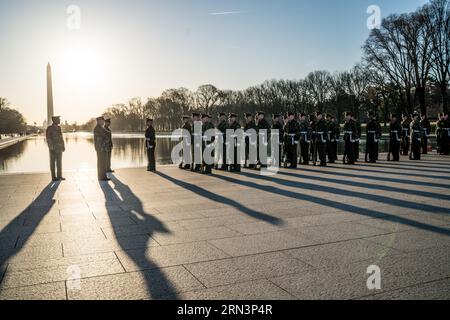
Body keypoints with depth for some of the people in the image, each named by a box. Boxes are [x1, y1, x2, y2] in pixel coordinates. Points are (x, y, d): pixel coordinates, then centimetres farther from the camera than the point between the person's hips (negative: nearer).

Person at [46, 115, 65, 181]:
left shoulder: (59, 127, 12)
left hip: (59, 148, 7)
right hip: (53, 148, -7)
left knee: (59, 162, 9)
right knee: (53, 162, -1)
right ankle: (54, 177, 4)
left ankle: (59, 176, 15)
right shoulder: (49, 128, -9)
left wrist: (63, 146, 11)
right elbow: (48, 138, -13)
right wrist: (51, 147, -19)